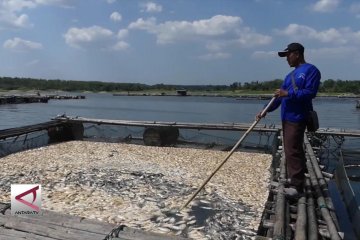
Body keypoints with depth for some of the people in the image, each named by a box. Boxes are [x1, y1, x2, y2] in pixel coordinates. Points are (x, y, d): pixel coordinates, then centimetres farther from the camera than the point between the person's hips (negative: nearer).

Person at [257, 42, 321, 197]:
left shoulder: (310, 70, -7)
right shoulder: (290, 75, 20)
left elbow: (310, 92, -18)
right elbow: (280, 95, 17)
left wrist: (288, 94, -19)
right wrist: (266, 110, 9)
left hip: (297, 119, -9)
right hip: (287, 118, 9)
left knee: (293, 151, -10)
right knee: (290, 150, 15)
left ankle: (297, 186, -3)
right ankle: (294, 178, 28)